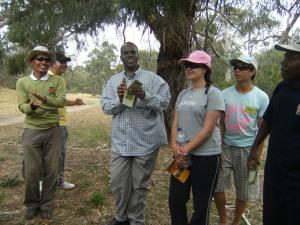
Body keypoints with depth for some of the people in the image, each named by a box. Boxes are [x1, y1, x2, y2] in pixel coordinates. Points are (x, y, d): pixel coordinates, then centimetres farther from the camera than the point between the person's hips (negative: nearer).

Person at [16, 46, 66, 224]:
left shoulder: (58, 81, 1)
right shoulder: (22, 82, 3)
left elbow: (62, 101, -12)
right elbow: (22, 106, -5)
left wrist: (45, 99, -30)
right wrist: (31, 106, -28)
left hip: (53, 131, 0)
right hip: (31, 131, 0)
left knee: (51, 171, 7)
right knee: (31, 171, 5)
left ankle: (47, 205, 25)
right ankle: (32, 205, 27)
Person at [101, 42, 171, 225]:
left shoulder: (153, 79, -1)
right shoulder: (114, 81, 11)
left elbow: (165, 102, -9)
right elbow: (105, 106, 4)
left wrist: (145, 96, -25)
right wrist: (119, 100, -16)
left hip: (146, 141, -3)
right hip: (121, 141, 3)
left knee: (140, 184, 9)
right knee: (118, 182, 11)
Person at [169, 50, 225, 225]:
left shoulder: (213, 93, -10)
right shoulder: (183, 94, 10)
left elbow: (207, 130, -15)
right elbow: (175, 123, 7)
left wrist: (185, 150, -16)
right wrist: (174, 145, -9)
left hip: (206, 156, -5)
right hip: (182, 155, 6)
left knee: (201, 205, 9)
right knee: (176, 200, 12)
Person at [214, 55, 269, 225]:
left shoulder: (261, 97, -6)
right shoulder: (225, 94, -1)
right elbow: (221, 124, 3)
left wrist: (257, 155, -6)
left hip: (247, 149, -1)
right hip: (226, 147, 2)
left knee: (244, 192, 10)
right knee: (216, 186, 5)